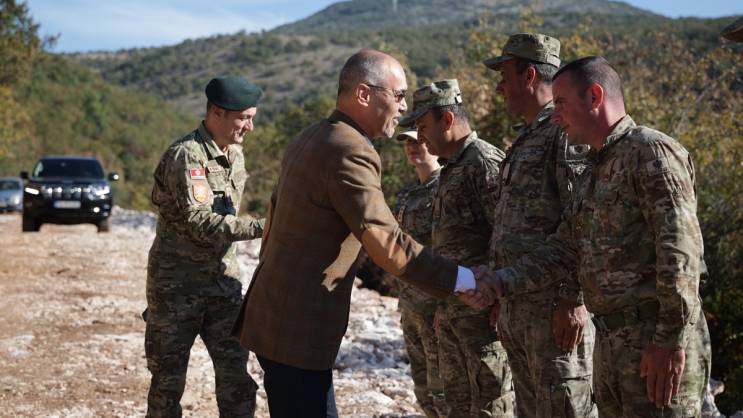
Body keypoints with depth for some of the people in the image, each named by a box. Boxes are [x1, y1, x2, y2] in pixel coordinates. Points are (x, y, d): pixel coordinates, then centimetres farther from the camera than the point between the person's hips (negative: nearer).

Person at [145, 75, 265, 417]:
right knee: (168, 379, 6)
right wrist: (258, 228, -33)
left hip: (223, 281, 6)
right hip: (178, 284, -6)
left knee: (236, 376, 1)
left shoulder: (236, 155, 8)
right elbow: (199, 222, -26)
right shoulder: (185, 155, -17)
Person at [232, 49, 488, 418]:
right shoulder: (350, 152, -19)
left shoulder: (308, 139, 12)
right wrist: (463, 280, -17)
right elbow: (388, 247, -24)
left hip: (272, 314, 10)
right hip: (299, 329, -10)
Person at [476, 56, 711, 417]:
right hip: (610, 341, 9)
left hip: (655, 343, -9)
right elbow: (564, 249, 16)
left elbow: (681, 251, -18)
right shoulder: (601, 170, 18)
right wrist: (500, 282, 4)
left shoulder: (651, 151, -10)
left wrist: (672, 340, -22)